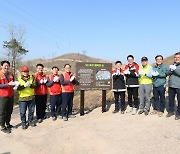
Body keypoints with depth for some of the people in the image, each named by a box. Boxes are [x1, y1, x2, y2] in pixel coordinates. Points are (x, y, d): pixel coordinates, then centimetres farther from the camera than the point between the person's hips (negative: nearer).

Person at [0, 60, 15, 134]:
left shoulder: (10, 74, 7)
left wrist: (15, 85, -3)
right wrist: (8, 84, -26)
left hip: (11, 96, 6)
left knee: (9, 111, 15)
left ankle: (8, 124, 30)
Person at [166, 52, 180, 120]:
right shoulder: (172, 65, 12)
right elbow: (167, 73, 5)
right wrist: (171, 70, -14)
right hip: (171, 86, 5)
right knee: (171, 99, 12)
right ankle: (171, 111, 27)